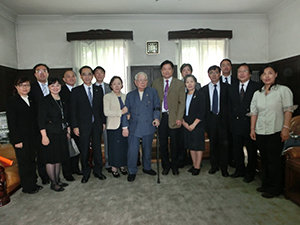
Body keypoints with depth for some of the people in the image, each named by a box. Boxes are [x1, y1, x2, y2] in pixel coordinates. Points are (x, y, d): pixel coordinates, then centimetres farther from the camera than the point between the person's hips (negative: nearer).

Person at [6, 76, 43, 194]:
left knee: (32, 160, 14)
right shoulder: (12, 101, -9)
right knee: (24, 162, 6)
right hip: (21, 138, -6)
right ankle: (27, 187, 21)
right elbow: (12, 123, -12)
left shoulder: (30, 100, 11)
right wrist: (17, 140, -15)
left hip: (32, 137, 6)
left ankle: (33, 183, 29)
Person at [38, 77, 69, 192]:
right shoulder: (45, 101, -11)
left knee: (59, 158, 15)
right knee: (51, 159, 3)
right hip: (50, 134, -7)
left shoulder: (62, 101, 10)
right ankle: (53, 183, 17)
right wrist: (44, 136, -20)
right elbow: (41, 120, -15)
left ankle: (57, 180, 29)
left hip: (61, 133, 7)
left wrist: (68, 130, 13)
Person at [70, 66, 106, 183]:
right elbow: (73, 110, -3)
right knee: (84, 150, 7)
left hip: (97, 125, 2)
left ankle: (98, 171, 26)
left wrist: (103, 121, 4)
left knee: (97, 148, 10)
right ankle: (86, 173, 24)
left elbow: (102, 107, 9)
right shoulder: (76, 91, -1)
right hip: (83, 125, -2)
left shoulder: (99, 90, 8)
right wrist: (75, 126, -8)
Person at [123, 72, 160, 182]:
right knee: (132, 150, -1)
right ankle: (132, 171, 17)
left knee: (147, 149, 14)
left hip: (148, 126, 1)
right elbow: (126, 112, 7)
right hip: (134, 127, 0)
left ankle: (147, 168, 35)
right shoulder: (130, 95, 8)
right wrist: (125, 126, 2)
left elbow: (157, 106, 4)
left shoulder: (152, 92, 6)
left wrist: (156, 118, -11)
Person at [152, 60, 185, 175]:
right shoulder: (155, 83, 8)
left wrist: (179, 118, -10)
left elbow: (182, 102, -2)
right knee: (163, 143, 9)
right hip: (161, 117, 2)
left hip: (174, 117, -1)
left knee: (175, 143, 7)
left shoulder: (179, 84, 3)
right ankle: (166, 166, 26)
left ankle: (175, 166, 26)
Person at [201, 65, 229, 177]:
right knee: (213, 143, 9)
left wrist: (228, 117, -7)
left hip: (222, 118, -1)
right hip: (210, 119, 1)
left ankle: (224, 167, 16)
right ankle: (214, 166, 24)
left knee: (224, 143, 0)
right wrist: (204, 119, -1)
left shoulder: (226, 87, 4)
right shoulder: (204, 89, 7)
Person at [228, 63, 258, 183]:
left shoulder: (256, 87, -5)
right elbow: (230, 106, 9)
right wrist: (231, 121, 4)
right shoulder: (232, 88, 8)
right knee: (237, 149, 14)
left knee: (251, 150, 10)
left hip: (250, 124, -4)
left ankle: (250, 173, 26)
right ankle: (239, 170, 32)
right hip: (236, 124, 4)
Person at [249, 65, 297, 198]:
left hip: (275, 132, -5)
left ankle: (274, 189, 17)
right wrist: (252, 129, 6)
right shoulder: (257, 94, 11)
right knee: (264, 159, 14)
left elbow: (288, 110, -8)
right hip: (260, 132, 5)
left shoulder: (283, 90, -3)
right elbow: (254, 112, 10)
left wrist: (285, 128, -15)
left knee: (274, 160, 1)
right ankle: (266, 184, 29)